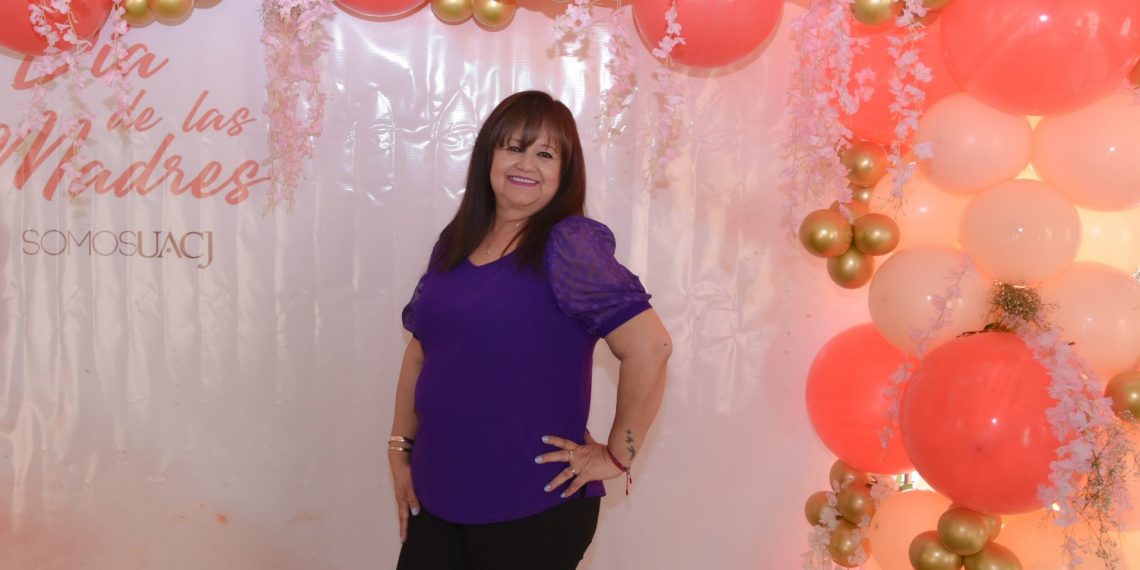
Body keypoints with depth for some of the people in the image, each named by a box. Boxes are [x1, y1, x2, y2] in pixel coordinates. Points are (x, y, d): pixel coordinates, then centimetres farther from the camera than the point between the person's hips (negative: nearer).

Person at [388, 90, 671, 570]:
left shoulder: (568, 243, -13)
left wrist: (616, 456, -16)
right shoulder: (454, 244, 7)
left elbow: (649, 347, -21)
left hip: (533, 508, -6)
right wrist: (401, 449, 9)